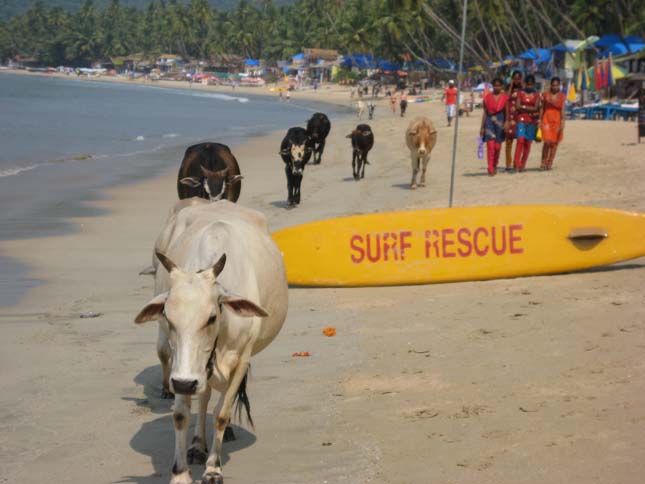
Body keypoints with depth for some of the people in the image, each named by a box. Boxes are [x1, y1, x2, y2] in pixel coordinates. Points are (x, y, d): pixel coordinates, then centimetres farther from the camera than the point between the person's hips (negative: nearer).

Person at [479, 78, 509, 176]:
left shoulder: (505, 97, 4)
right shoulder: (488, 97, 6)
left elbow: (506, 112, 6)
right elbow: (485, 113, 8)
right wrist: (482, 127, 6)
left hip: (500, 121, 0)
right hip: (489, 121, 0)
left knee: (497, 146, 5)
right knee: (490, 146, -9)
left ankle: (494, 166, 25)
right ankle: (490, 169, -10)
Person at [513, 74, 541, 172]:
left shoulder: (536, 95, 7)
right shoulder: (520, 93, 4)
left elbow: (536, 108, -4)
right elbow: (517, 106, -6)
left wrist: (523, 107, -7)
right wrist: (530, 109, -8)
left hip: (532, 120, 2)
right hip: (521, 119, -2)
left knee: (528, 142, 3)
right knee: (520, 140, -17)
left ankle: (523, 164, 12)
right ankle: (517, 164, -19)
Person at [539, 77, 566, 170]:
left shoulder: (562, 96, 3)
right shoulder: (545, 95, 4)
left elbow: (562, 110, -3)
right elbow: (542, 109, 7)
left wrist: (562, 122, -11)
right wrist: (540, 120, 2)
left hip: (557, 120, 1)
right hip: (547, 119, -1)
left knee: (554, 143, 3)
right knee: (547, 142, -11)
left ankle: (550, 163, 12)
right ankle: (543, 162, -1)